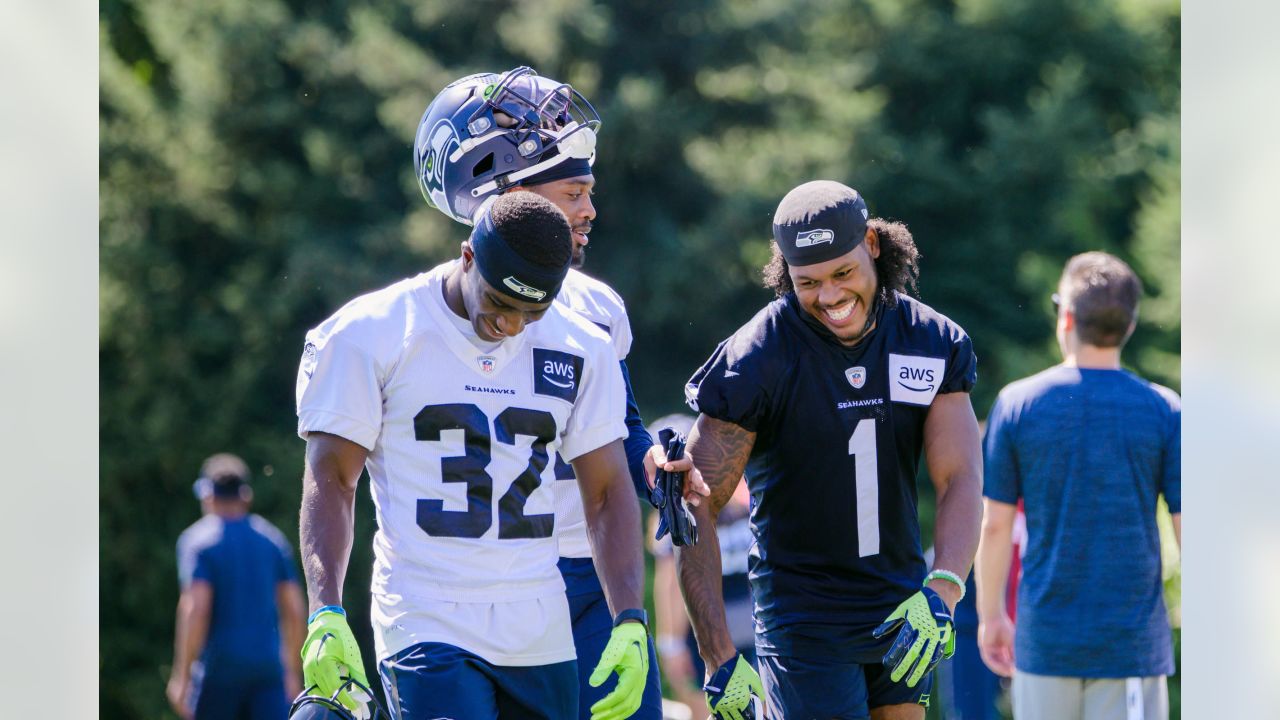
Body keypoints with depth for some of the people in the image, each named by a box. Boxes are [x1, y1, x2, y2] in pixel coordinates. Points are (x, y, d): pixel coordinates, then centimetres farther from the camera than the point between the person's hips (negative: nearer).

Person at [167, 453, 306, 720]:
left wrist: (182, 675, -13)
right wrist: (292, 672, 19)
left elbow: (196, 608, -15)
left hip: (218, 666, -3)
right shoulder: (273, 539, 10)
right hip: (269, 664, 3)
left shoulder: (197, 540, -4)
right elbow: (294, 611, 9)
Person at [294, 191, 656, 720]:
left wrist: (631, 621, 0)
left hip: (541, 638, 5)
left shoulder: (580, 353, 8)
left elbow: (607, 496, 12)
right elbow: (330, 481, -3)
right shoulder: (371, 337, -4)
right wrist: (326, 616, -14)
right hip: (426, 631, -5)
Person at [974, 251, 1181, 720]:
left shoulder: (1017, 403, -1)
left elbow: (995, 526, 1)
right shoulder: (1165, 411, -3)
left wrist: (990, 614, 13)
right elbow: (1188, 529, -4)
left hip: (1044, 642, 1)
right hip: (1133, 644, -1)